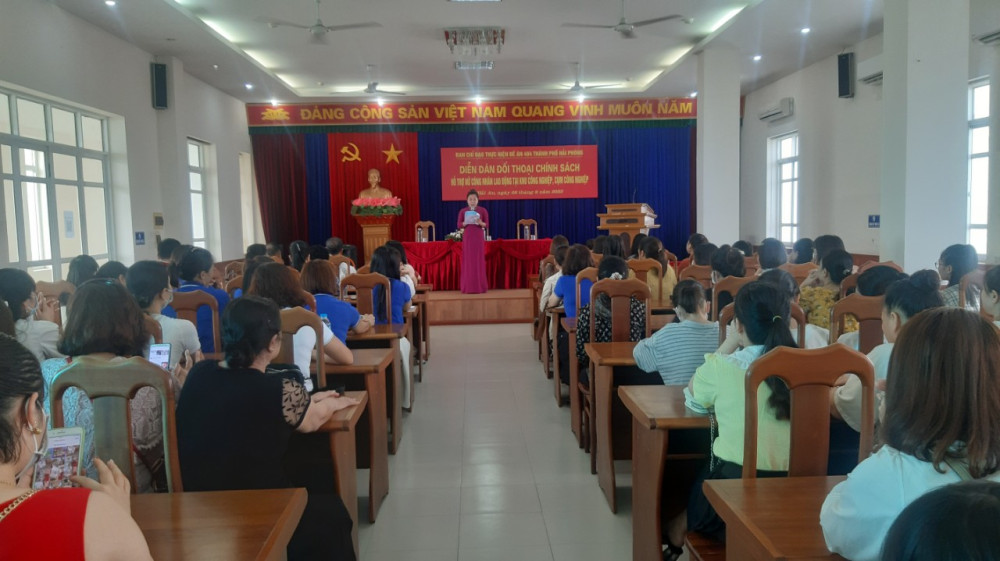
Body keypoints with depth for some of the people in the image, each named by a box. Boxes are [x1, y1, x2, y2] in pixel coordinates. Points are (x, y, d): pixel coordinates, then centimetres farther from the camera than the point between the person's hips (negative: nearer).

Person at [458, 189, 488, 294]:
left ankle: (480, 286, 4)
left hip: (479, 237, -1)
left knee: (479, 261, -1)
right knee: (468, 261, -1)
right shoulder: (462, 211, 5)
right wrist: (465, 223, -17)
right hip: (467, 238, 1)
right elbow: (459, 225, 3)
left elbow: (487, 225, 0)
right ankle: (468, 287, 3)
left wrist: (480, 223, -20)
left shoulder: (483, 210, 2)